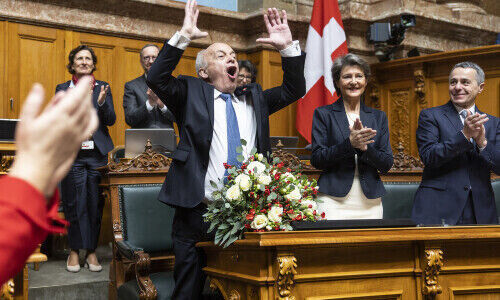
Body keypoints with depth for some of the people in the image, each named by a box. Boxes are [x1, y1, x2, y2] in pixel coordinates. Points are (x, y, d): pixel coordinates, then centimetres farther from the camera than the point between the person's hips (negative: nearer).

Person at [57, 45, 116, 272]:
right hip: (72, 154, -1)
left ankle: (91, 251, 10)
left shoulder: (103, 88, 10)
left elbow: (111, 120, 2)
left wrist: (101, 103, -17)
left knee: (95, 204, 2)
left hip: (97, 153, 1)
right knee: (75, 204, 0)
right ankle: (75, 251, 11)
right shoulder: (63, 89, 9)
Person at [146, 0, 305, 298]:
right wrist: (183, 36, -12)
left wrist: (288, 47, 5)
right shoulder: (192, 93, 7)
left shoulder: (254, 98, 18)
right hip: (198, 213, -3)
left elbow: (294, 90, 16)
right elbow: (157, 79, -7)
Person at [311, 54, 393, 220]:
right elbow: (317, 160, -4)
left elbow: (387, 164, 6)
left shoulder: (378, 117, 12)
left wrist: (365, 147, -12)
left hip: (370, 202, 3)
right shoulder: (323, 114, 4)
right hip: (334, 201, -2)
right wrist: (350, 144, -18)